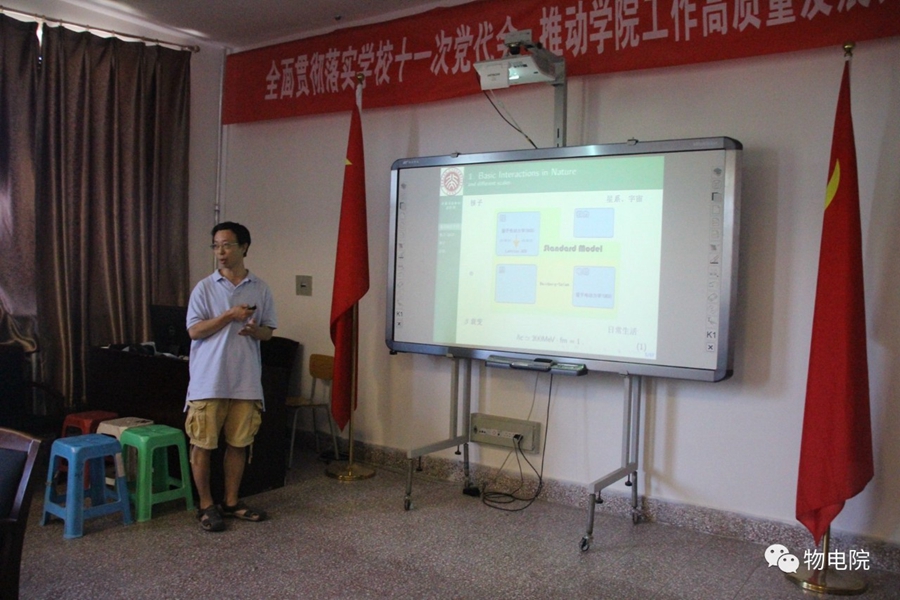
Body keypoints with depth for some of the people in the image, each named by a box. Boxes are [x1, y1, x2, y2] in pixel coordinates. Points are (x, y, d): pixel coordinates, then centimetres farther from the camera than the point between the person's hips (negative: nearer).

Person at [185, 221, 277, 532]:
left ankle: (231, 502, 24)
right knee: (203, 444, 3)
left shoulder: (260, 289, 5)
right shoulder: (205, 288, -2)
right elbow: (194, 331, -7)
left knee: (239, 443, 10)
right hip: (208, 380, -2)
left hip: (245, 380, 2)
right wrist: (230, 315, -17)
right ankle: (206, 505, 18)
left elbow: (268, 331, 10)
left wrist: (254, 329, -13)